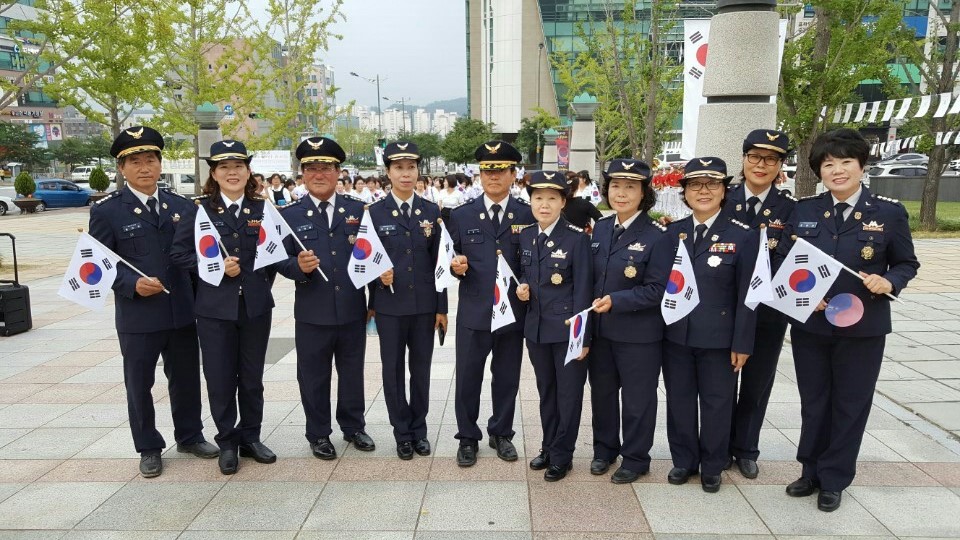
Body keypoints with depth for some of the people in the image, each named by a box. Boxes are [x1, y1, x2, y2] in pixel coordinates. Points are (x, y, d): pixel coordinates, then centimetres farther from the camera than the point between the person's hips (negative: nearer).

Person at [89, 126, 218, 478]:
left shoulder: (182, 205, 6)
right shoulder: (106, 211, -4)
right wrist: (132, 284, -21)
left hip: (182, 312, 3)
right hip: (137, 316, -3)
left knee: (186, 378, 15)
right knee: (139, 384, 11)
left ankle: (189, 436, 34)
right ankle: (149, 448, 28)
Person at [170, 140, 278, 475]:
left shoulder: (262, 208, 5)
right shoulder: (200, 209, 0)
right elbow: (178, 253, -3)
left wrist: (263, 282, -1)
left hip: (256, 306, 1)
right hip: (214, 308, -1)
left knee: (252, 378, 12)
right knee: (220, 379, 6)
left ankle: (251, 438, 29)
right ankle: (227, 443, 24)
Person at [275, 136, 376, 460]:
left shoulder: (358, 209, 3)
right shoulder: (290, 215, 1)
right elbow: (281, 262, -2)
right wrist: (299, 267, -23)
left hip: (353, 309, 1)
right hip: (312, 312, -1)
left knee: (352, 372, 15)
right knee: (314, 377, 10)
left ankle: (353, 427, 34)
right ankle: (318, 435, 28)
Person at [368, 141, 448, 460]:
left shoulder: (432, 212, 4)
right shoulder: (375, 212, 0)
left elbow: (438, 262, 3)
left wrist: (441, 307, 2)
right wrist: (378, 275, -16)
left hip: (424, 304, 1)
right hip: (389, 305, -1)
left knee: (421, 369, 11)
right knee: (393, 370, 8)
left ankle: (419, 430, 27)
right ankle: (402, 433, 23)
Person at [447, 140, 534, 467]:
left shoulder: (528, 216, 1)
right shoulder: (461, 215, 2)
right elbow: (452, 260, 5)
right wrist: (455, 265, -16)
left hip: (513, 311, 1)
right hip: (473, 313, 0)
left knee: (507, 378, 14)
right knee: (468, 378, 8)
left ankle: (501, 434, 34)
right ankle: (468, 438, 28)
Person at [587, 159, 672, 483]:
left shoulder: (656, 237, -13)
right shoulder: (600, 228, 5)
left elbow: (655, 290, -16)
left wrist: (615, 301, -24)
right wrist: (593, 306, 3)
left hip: (638, 333, -5)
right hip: (600, 329, 6)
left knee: (637, 398, 9)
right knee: (602, 392, 18)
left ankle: (635, 459, 28)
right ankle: (604, 449, 37)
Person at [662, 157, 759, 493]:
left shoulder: (743, 236, -6)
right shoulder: (672, 232, 4)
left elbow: (747, 295, -7)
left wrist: (742, 343, -8)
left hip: (719, 338, -3)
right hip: (676, 335, 3)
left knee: (716, 404, 11)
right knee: (679, 401, 13)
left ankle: (712, 467, 30)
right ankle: (684, 461, 31)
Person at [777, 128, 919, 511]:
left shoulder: (889, 213, -4)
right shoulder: (803, 211, 0)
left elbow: (907, 264, 3)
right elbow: (783, 260, 3)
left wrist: (889, 282, -18)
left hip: (862, 327, -1)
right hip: (809, 325, 2)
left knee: (850, 405, 10)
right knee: (813, 402, 15)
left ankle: (834, 479, 28)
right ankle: (812, 471, 33)